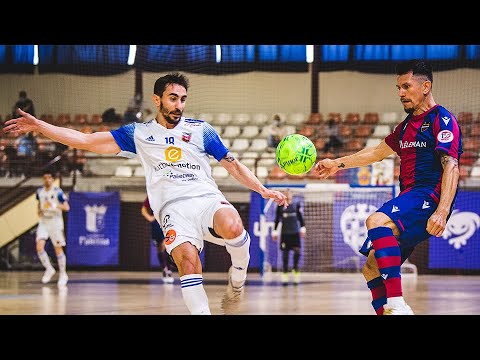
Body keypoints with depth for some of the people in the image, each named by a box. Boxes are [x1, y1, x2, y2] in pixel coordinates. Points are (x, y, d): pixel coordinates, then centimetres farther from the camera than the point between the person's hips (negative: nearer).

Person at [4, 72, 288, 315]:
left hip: (207, 198, 1)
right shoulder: (138, 134, 14)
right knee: (187, 258, -31)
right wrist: (38, 126, 8)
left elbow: (233, 165, 17)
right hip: (173, 208, 0)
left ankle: (237, 281, -6)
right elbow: (86, 140, 14)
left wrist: (264, 190, 4)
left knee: (233, 227, -35)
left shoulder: (200, 129, 14)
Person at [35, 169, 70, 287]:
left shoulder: (58, 192, -10)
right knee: (39, 246, -11)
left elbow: (67, 207, -16)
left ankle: (63, 274, 14)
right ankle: (49, 269, 9)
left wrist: (55, 205, -31)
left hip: (56, 222, -4)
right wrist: (39, 210, 6)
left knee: (58, 249, 1)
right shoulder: (40, 191, 6)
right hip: (43, 222, 4)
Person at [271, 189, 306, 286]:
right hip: (284, 233, 0)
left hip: (295, 232, 1)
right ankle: (284, 276, 7)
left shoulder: (297, 205, 7)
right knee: (285, 254, 1)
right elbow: (277, 219, 9)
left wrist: (303, 229, 4)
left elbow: (301, 218, 10)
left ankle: (295, 268, 8)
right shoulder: (280, 206, 5)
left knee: (297, 251, -12)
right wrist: (274, 231, 7)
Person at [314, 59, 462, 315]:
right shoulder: (407, 125, 24)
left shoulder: (442, 120, -5)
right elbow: (378, 152, 38)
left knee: (377, 221, -35)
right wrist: (338, 164, 38)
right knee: (372, 269, 4)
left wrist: (442, 212, -28)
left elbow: (451, 166, -16)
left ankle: (397, 304, -43)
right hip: (410, 199, 10)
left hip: (429, 197, -10)